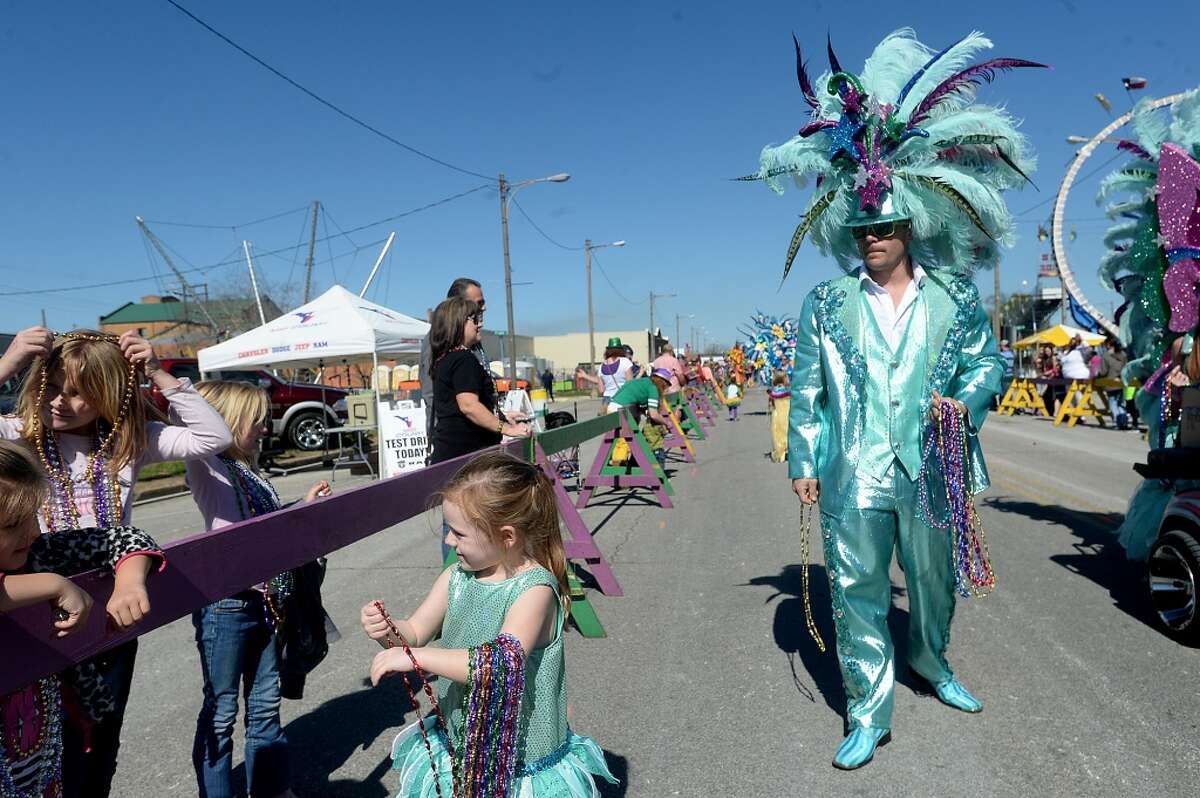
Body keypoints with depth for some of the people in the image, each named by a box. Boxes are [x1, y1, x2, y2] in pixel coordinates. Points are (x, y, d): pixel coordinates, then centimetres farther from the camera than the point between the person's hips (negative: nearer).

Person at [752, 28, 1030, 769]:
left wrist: (966, 399, -12)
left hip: (931, 468, 2)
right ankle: (869, 717, 17)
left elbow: (989, 360, 9)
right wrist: (803, 461, -1)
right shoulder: (827, 303, 1)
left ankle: (932, 662, 49)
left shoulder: (954, 296, 3)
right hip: (853, 474, -1)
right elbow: (807, 389, 1)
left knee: (936, 579, 20)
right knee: (857, 594, 4)